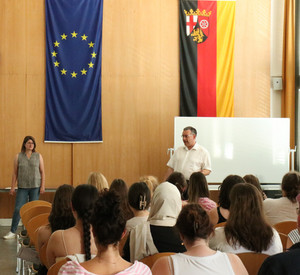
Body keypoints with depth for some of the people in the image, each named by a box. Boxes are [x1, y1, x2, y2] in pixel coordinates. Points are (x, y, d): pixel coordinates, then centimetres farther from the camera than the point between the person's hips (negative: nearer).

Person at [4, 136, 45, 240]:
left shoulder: (38, 156, 5)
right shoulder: (18, 156, 4)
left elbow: (42, 172, 5)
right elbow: (15, 173, 5)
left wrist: (42, 186, -2)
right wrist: (13, 187, 2)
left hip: (35, 187, 0)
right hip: (22, 187, 0)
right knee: (18, 209, -4)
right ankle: (12, 232, 2)